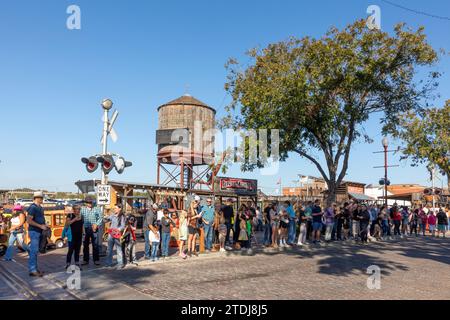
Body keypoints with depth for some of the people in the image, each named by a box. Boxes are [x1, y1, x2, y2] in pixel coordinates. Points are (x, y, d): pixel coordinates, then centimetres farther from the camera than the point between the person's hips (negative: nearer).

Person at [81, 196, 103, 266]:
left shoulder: (97, 209, 2)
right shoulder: (82, 209, 5)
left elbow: (100, 218, 1)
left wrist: (96, 224, -12)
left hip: (94, 229, -1)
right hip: (85, 229, 1)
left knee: (95, 245, 0)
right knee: (85, 245, 8)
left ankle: (96, 260, 8)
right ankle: (85, 260, 19)